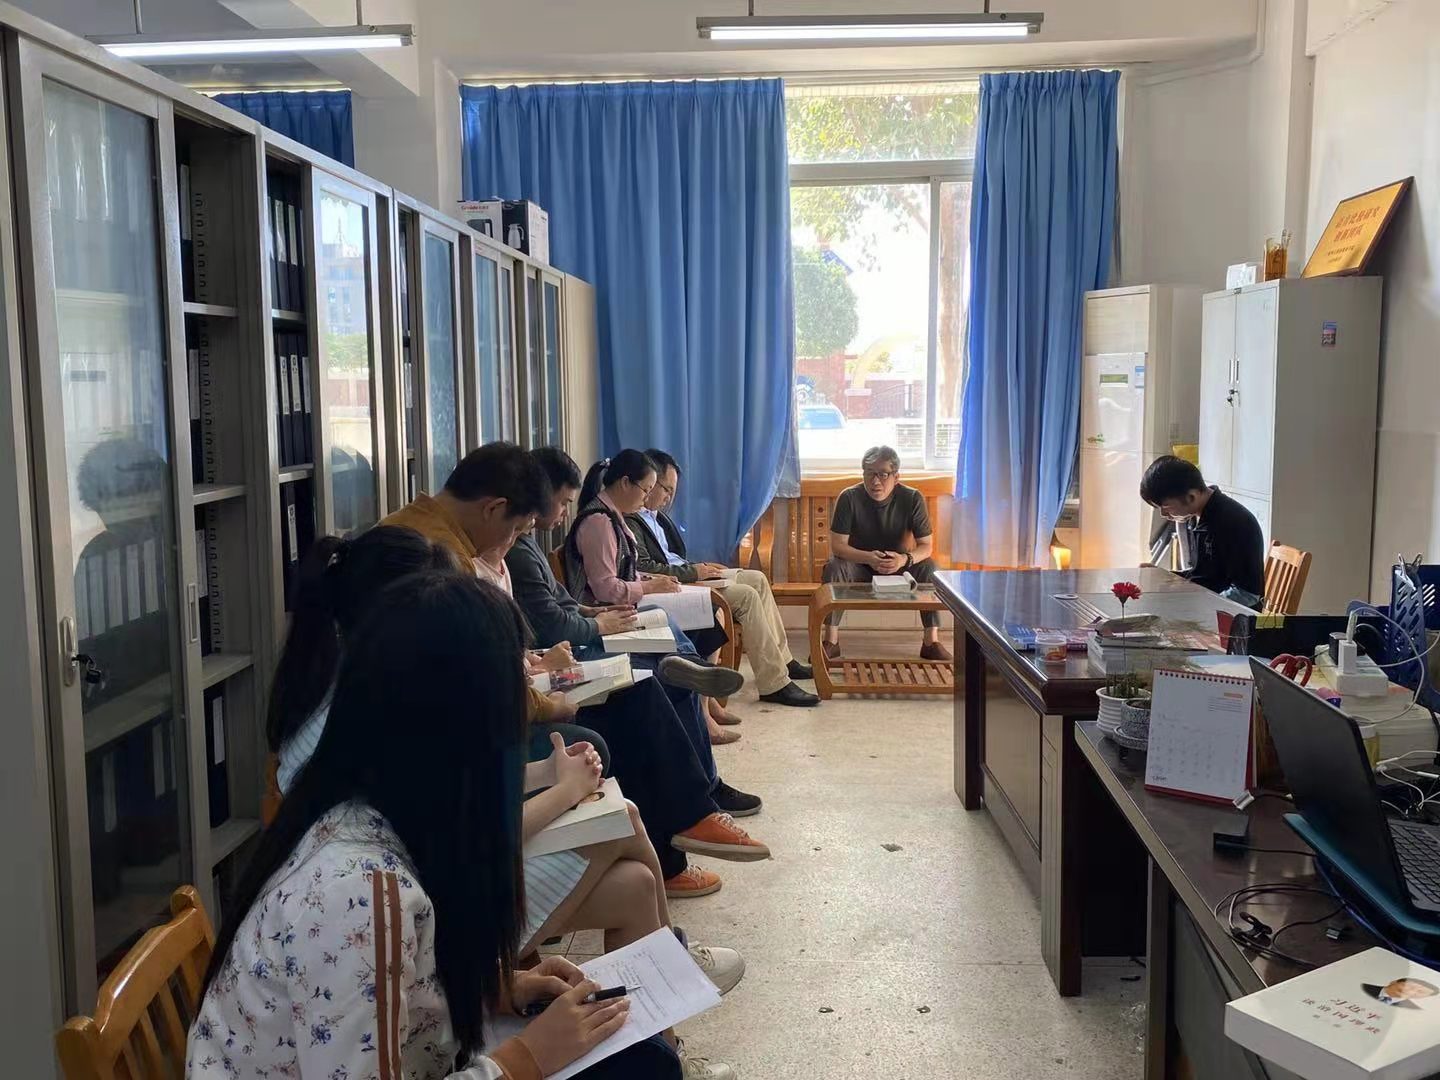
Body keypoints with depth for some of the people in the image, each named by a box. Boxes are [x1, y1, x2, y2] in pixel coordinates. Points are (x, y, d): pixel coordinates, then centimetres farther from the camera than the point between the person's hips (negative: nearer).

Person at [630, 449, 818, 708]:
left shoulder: (655, 514, 16)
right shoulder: (629, 520, -16)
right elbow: (643, 568, -25)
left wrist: (698, 568, 3)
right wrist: (693, 572, -17)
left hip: (683, 576, 11)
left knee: (757, 579, 8)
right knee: (746, 595, -19)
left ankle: (781, 660, 11)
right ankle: (774, 684, -17)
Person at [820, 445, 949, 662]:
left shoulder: (912, 499, -15)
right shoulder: (849, 498, -18)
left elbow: (926, 545, -13)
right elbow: (837, 545, -20)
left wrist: (905, 559, -37)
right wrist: (868, 558, -39)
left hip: (898, 565, 1)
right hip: (859, 564, -1)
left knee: (929, 568, -27)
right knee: (834, 568, -30)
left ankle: (932, 642, -22)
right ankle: (831, 642, -25)